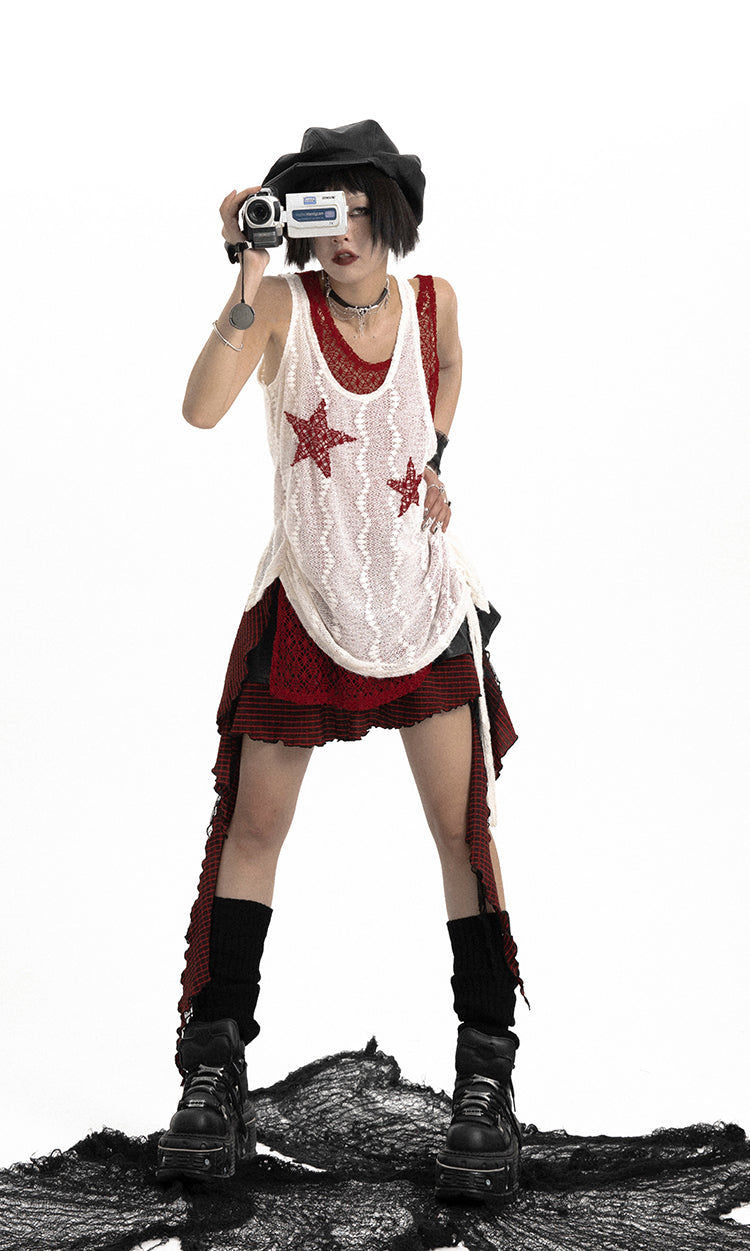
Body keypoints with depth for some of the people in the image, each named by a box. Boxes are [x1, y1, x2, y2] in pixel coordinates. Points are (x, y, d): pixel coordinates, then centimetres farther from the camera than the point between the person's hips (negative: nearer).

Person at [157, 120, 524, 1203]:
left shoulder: (433, 300, 0)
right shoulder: (280, 304, -9)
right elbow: (201, 409, -26)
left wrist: (434, 461, 10)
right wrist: (248, 280, -31)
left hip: (424, 595, 1)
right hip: (306, 598, -1)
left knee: (465, 829, -4)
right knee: (252, 825, 0)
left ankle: (485, 1084, 3)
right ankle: (214, 1069, 11)